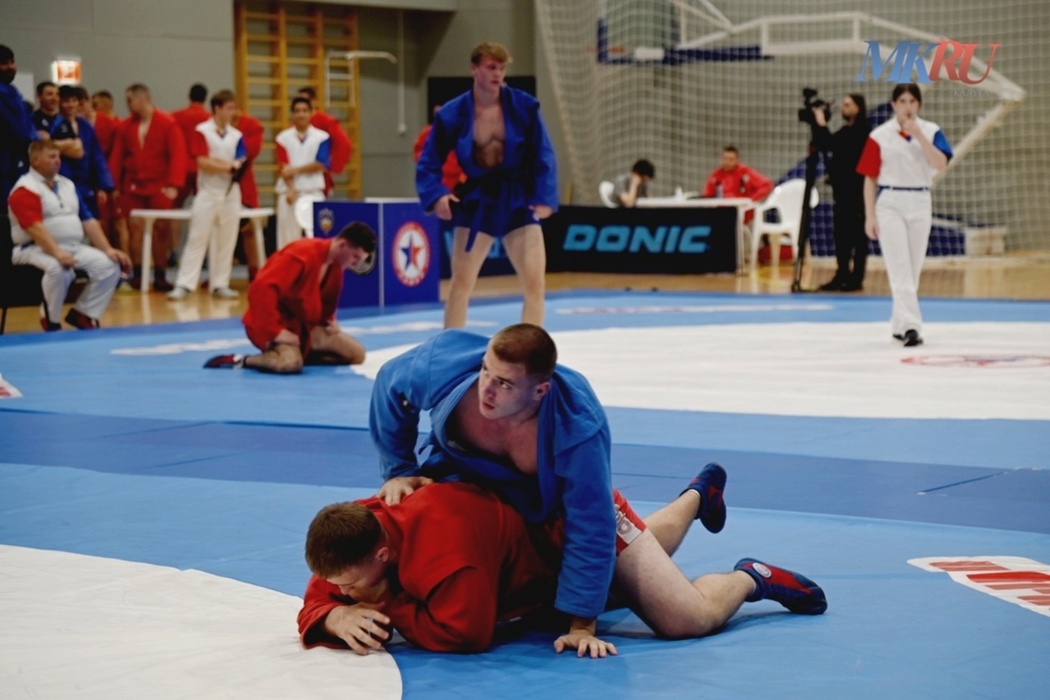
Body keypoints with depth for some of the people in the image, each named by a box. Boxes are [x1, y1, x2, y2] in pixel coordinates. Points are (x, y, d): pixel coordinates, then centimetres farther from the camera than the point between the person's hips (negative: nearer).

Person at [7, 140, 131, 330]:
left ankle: (82, 314, 0)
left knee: (110, 265, -13)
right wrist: (57, 253, -33)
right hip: (36, 249, -7)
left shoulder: (67, 185, 17)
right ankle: (51, 321, -16)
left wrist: (107, 249, 5)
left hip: (74, 248, 7)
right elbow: (35, 228, -21)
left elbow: (87, 220, 15)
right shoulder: (25, 189, -8)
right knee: (58, 268, -39)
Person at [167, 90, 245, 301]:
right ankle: (184, 285, -3)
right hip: (208, 193, -4)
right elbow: (203, 163, -13)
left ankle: (220, 285, 11)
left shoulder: (236, 135, 6)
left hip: (231, 193, 4)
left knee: (227, 241, 5)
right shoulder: (202, 131, -5)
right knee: (197, 238, -4)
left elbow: (241, 164, -2)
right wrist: (229, 166, -9)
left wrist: (216, 161, -14)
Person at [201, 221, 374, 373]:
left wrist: (329, 321, 5)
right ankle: (240, 361, -14)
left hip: (305, 326, 9)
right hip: (274, 324, -9)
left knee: (357, 354, 2)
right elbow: (262, 289, -33)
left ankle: (300, 353, 4)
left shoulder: (336, 265, 2)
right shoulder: (302, 255, -25)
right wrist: (275, 331, -31)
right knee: (290, 363, -39)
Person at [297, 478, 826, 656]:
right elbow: (318, 599, -18)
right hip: (522, 503, 8)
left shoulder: (438, 542, -48)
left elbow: (466, 632, -47)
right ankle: (698, 495, 67)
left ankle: (748, 579, 17)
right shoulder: (361, 528, -25)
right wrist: (338, 617, -40)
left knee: (688, 619, -15)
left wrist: (388, 607, -41)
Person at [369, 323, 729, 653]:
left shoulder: (578, 430, -45)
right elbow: (390, 385, -13)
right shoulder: (445, 362, -38)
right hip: (472, 483, 3)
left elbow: (590, 531, -34)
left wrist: (581, 624, -30)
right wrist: (397, 470, -12)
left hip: (561, 503, -3)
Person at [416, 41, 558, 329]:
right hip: (476, 203, -1)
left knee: (535, 283, -2)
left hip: (518, 202, 1)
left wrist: (545, 197, -14)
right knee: (461, 283, 3)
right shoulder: (453, 113, -10)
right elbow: (429, 163, -2)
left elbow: (543, 156, -4)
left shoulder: (523, 106, -9)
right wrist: (436, 195, -19)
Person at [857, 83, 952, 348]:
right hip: (890, 204, -3)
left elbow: (940, 164, -13)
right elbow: (870, 178, -1)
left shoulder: (931, 131, 2)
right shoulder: (879, 135, -3)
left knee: (913, 269, 10)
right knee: (900, 269, -12)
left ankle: (898, 324, 23)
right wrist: (869, 216, -5)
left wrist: (918, 135, -19)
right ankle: (910, 326, -18)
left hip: (920, 204, 3)